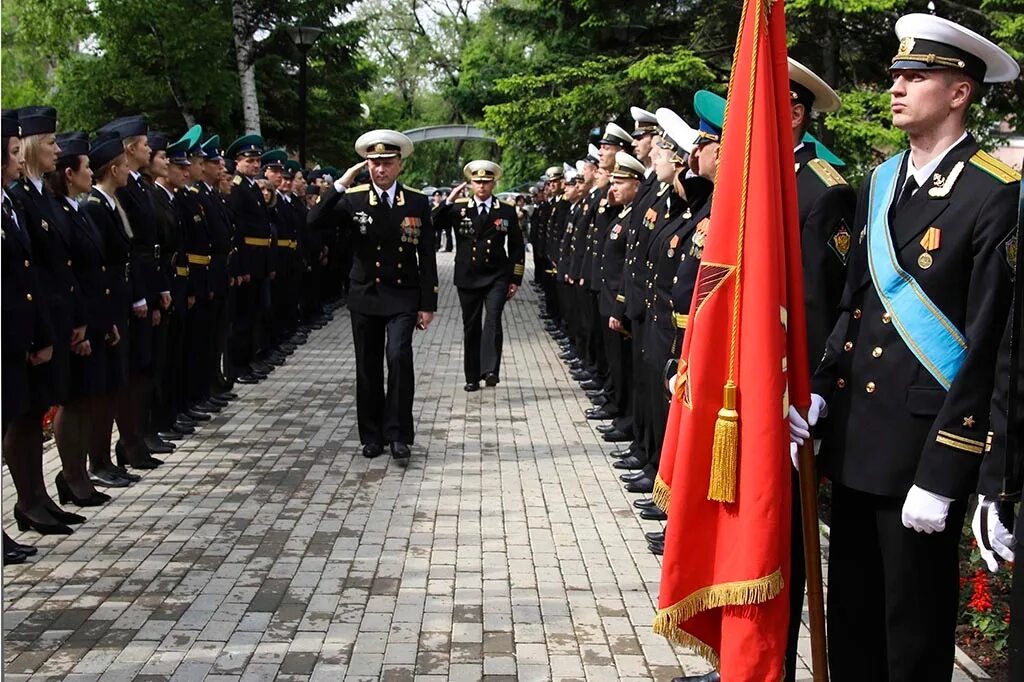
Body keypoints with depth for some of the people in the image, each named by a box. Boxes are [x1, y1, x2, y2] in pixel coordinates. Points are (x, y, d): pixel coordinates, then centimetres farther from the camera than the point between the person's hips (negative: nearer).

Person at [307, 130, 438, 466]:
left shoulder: (417, 203, -1)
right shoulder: (352, 199, -1)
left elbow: (427, 257, 0)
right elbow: (314, 221, -16)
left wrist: (428, 304, -4)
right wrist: (340, 184, -21)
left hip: (403, 297, -1)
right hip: (365, 296, 2)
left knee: (399, 357, -18)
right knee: (368, 369, 8)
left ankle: (399, 435, -8)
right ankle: (372, 435, 21)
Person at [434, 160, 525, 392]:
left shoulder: (507, 211, 5)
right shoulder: (458, 209, 6)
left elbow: (516, 247, 8)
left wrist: (515, 279, 3)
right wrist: (449, 201, -16)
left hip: (496, 277, -2)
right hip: (467, 278, 2)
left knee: (493, 321, -20)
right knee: (471, 328, 8)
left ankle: (490, 371, -25)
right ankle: (472, 377, 17)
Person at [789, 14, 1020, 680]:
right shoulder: (881, 182, 10)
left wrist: (941, 474, -16)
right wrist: (820, 394, 2)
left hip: (925, 443, -6)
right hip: (856, 436, 7)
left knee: (914, 624, 8)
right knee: (850, 607, 16)